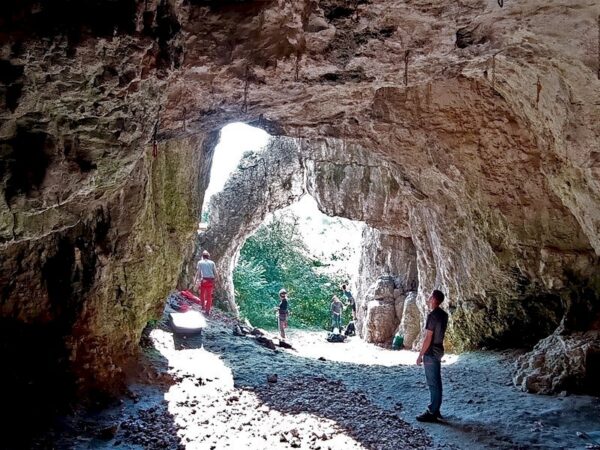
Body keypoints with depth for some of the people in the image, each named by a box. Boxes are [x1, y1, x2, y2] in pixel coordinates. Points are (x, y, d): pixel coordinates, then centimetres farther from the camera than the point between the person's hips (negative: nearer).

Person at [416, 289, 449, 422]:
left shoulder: (432, 315, -21)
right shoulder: (443, 314, 7)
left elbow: (428, 338, -21)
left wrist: (420, 355, -16)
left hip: (431, 352, -10)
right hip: (438, 350, 10)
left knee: (433, 383, -4)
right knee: (437, 382, 14)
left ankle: (432, 413, 2)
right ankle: (436, 410, 22)